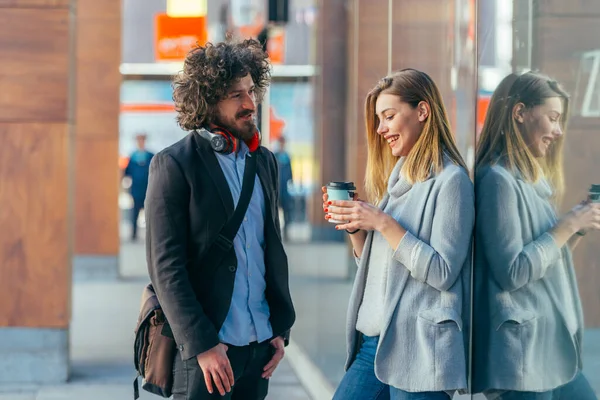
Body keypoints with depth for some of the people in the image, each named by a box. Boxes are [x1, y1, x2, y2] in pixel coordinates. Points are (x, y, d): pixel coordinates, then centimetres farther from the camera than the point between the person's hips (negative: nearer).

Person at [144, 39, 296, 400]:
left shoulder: (265, 162, 11)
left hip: (259, 343, 6)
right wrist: (202, 344, -16)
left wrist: (281, 328, 10)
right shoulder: (175, 164, -8)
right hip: (204, 344, -6)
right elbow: (165, 266, -12)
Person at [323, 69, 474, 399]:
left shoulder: (449, 180, -9)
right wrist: (355, 227, 3)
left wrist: (382, 223, -17)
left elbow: (443, 272, -15)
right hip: (373, 344, 8)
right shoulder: (397, 179, 16)